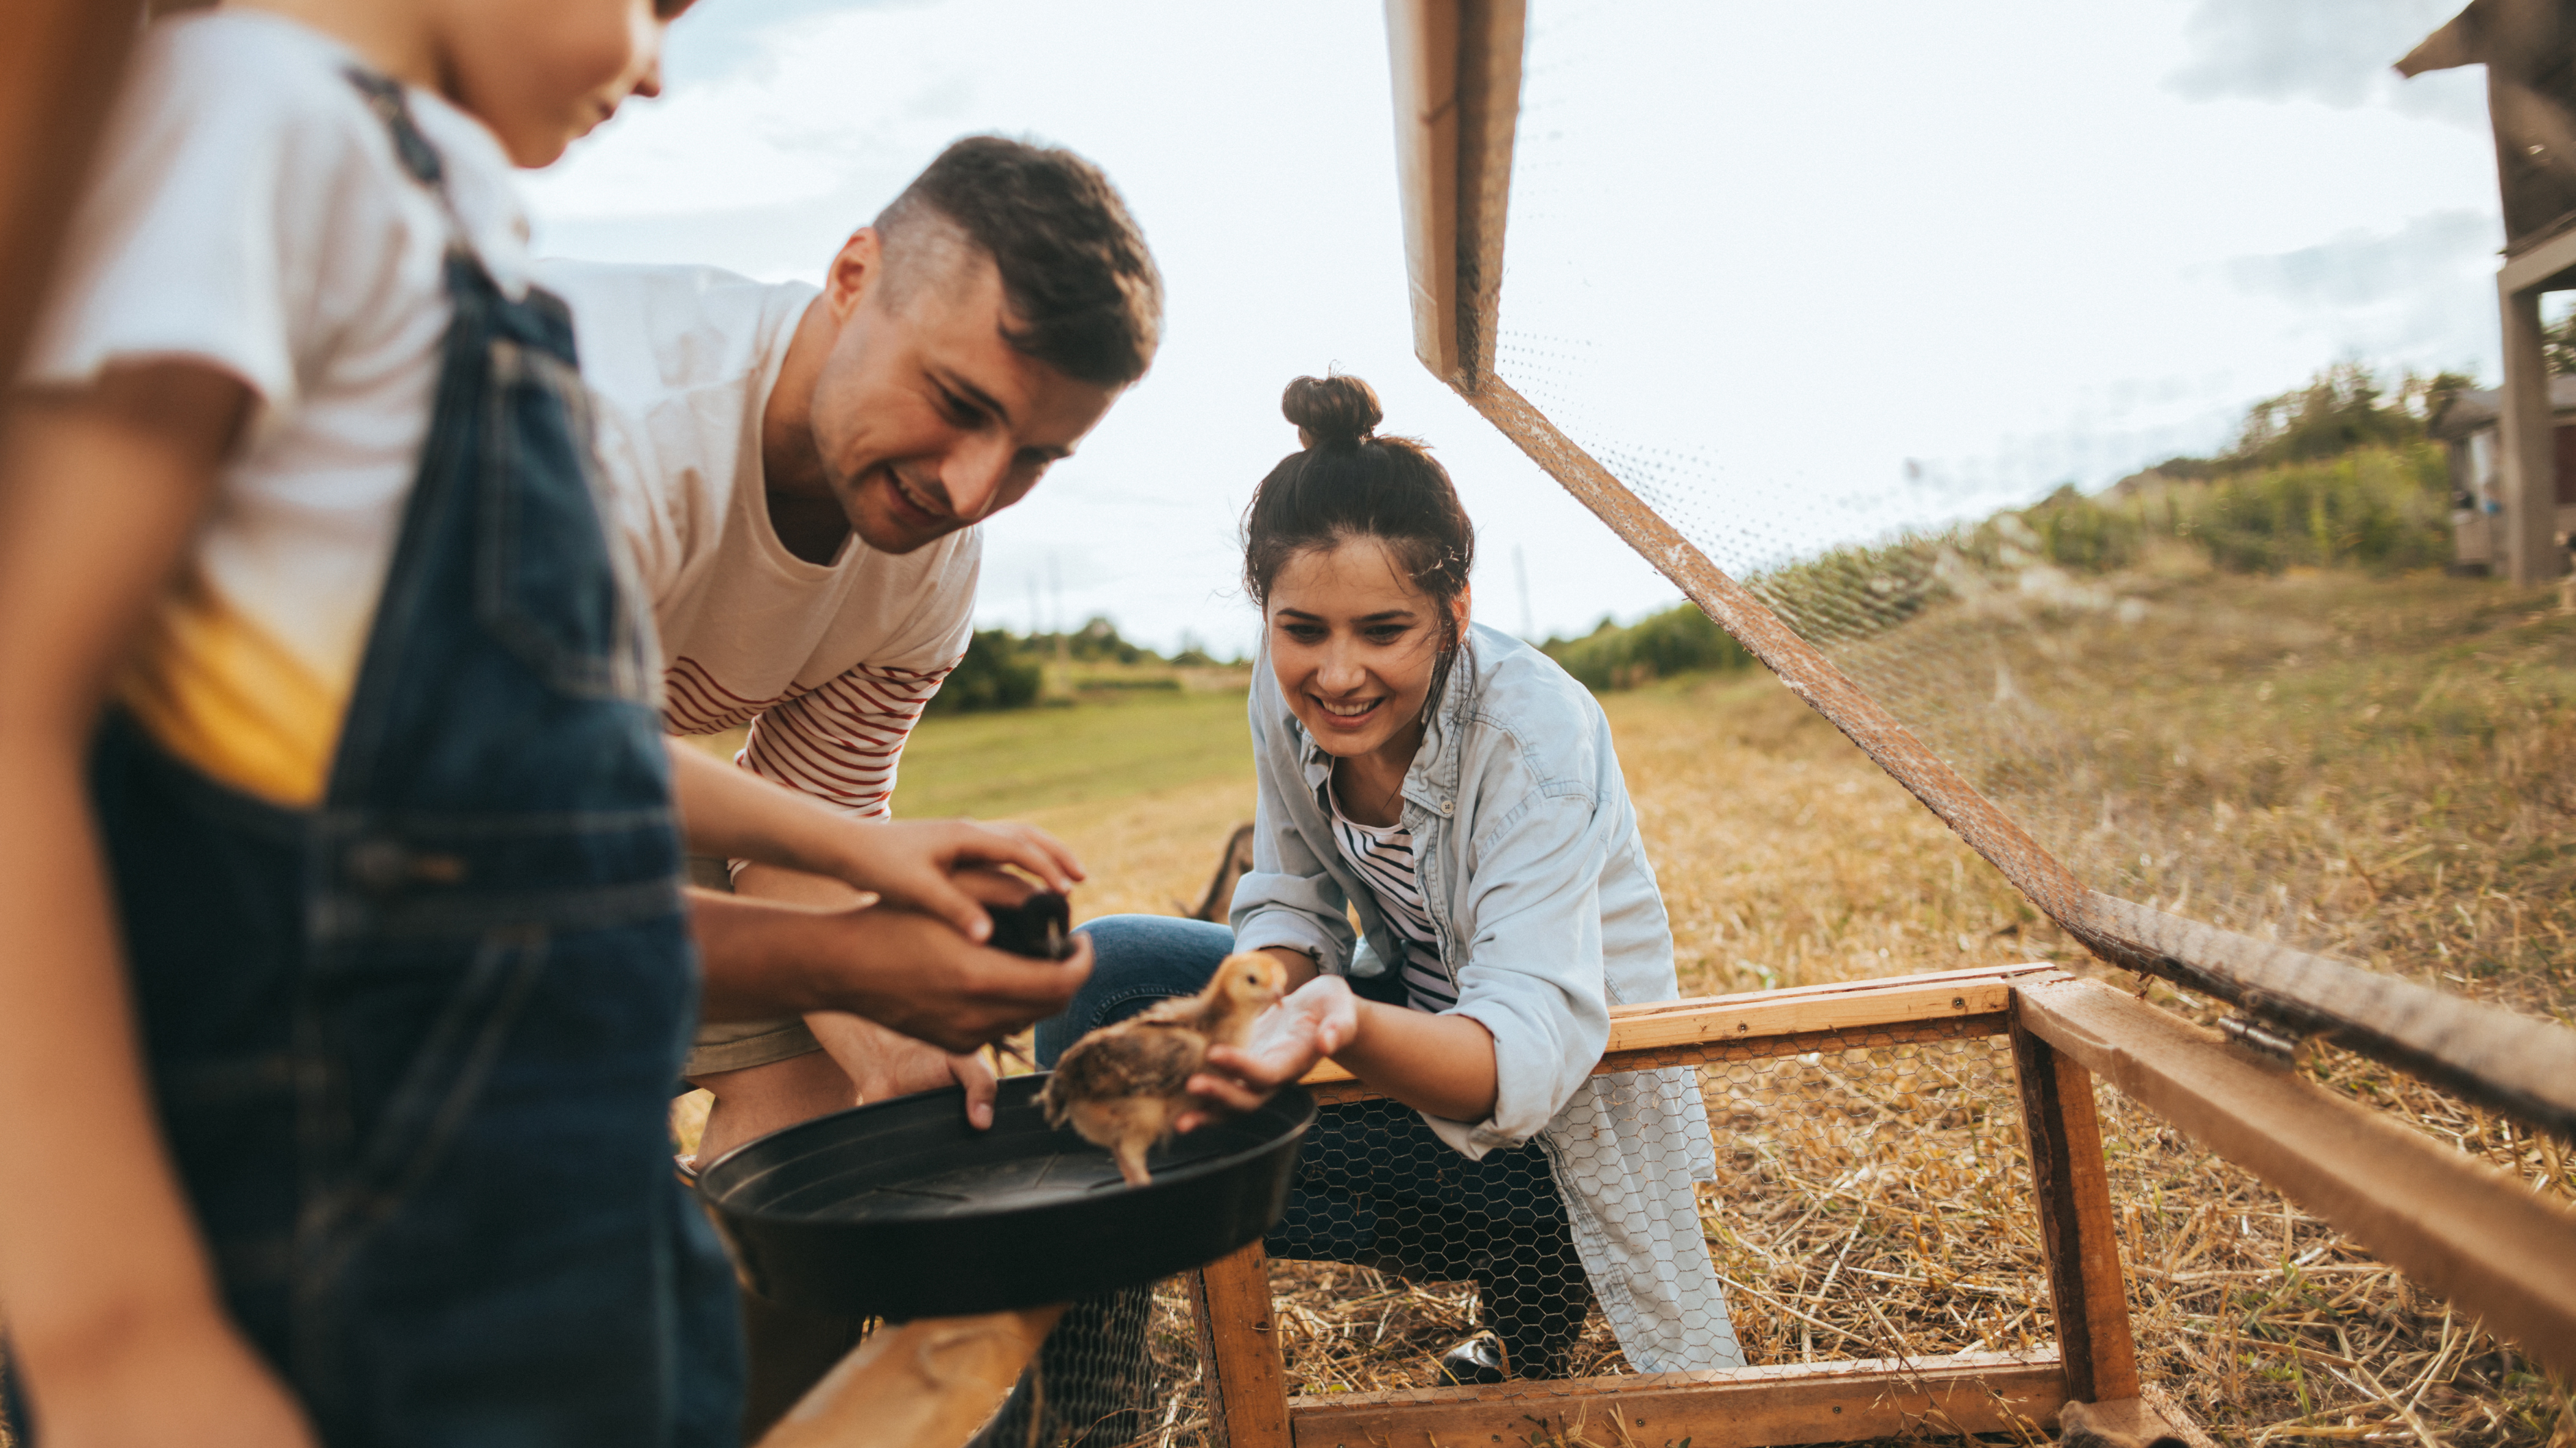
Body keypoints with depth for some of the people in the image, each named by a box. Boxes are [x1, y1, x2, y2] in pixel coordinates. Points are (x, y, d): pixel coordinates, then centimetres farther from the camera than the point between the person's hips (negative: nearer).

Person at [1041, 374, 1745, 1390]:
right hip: (1410, 1011, 6)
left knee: (1219, 1142, -25)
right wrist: (1262, 1003, -24)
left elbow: (1529, 1053, -39)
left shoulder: (1538, 733, -30)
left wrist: (1349, 1028, -60)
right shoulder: (1285, 696, -12)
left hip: (1561, 1101, -6)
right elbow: (1292, 902, -1)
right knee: (1100, 973, -12)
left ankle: (1523, 1274, -2)